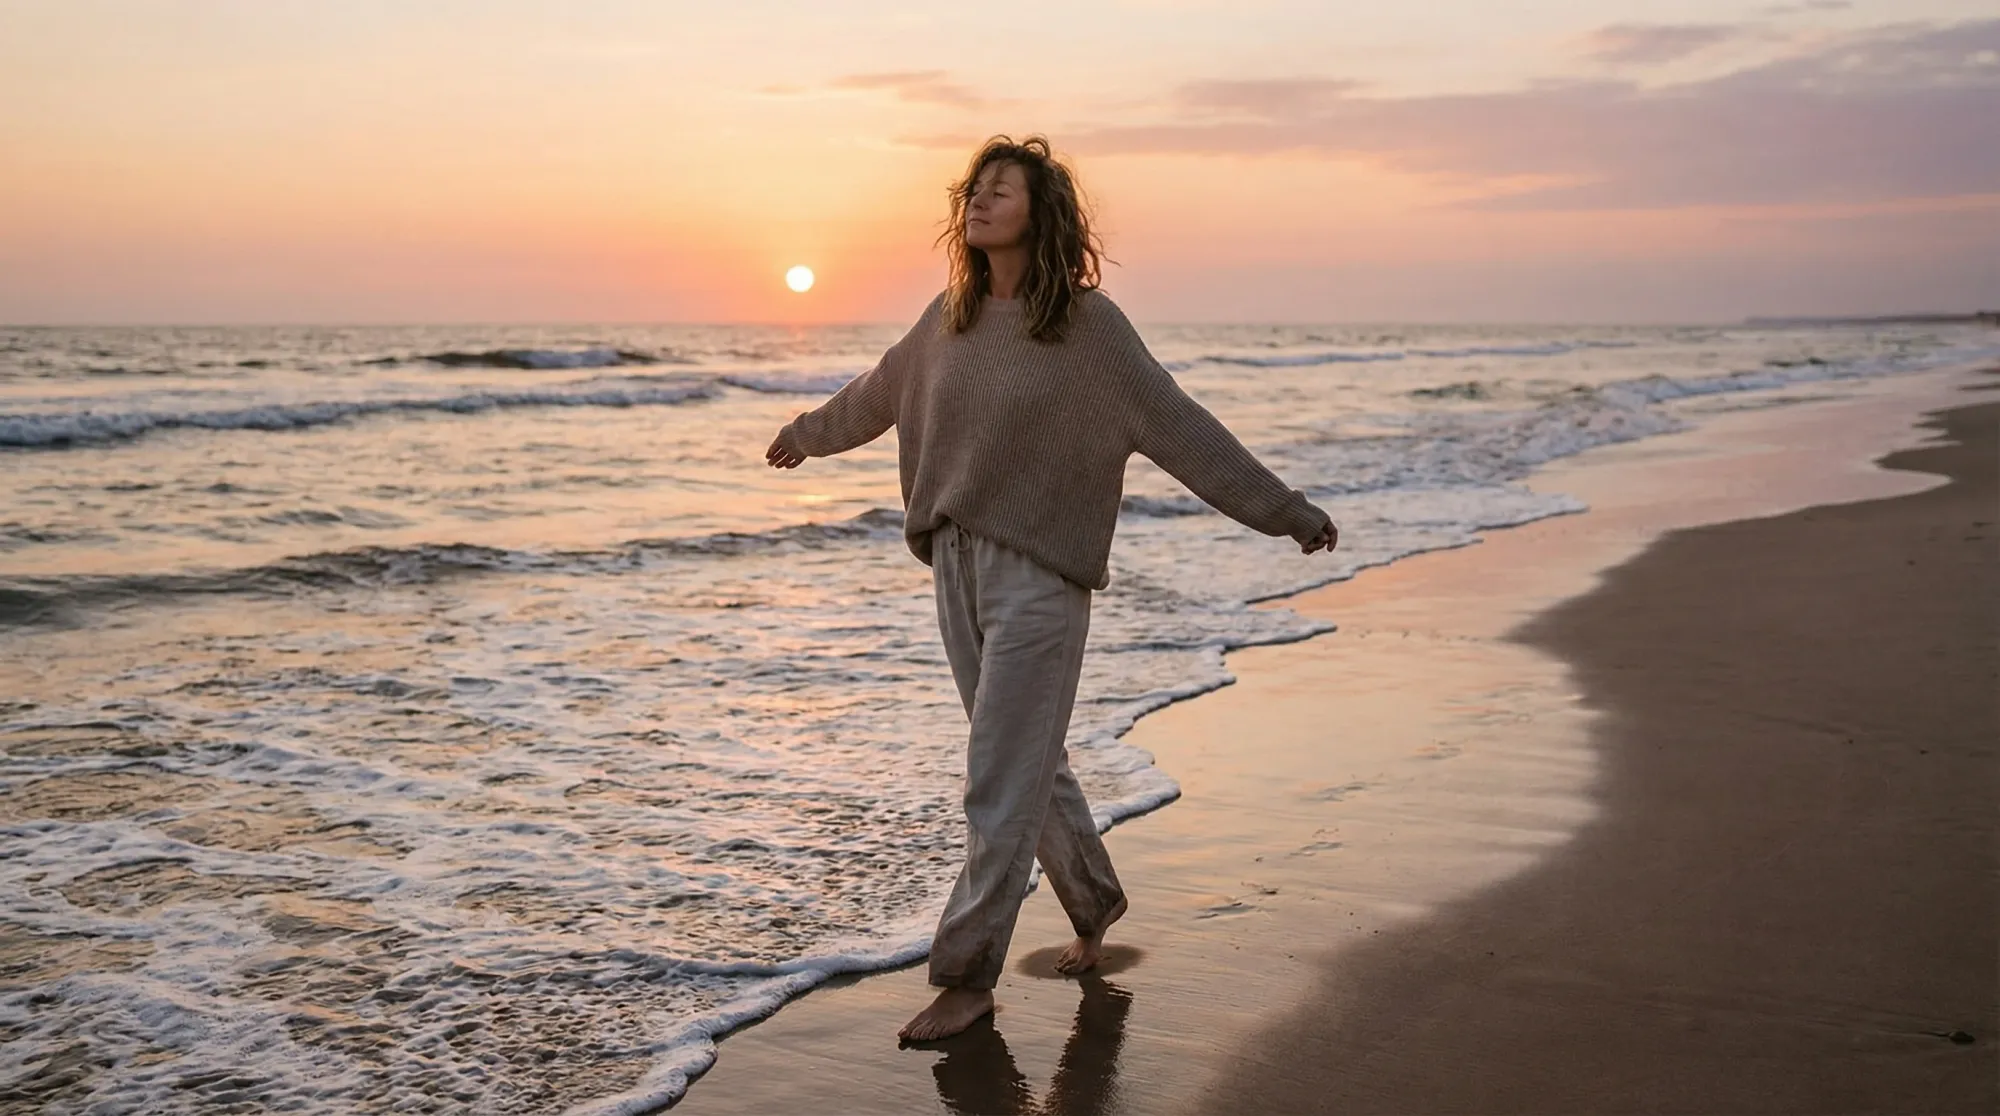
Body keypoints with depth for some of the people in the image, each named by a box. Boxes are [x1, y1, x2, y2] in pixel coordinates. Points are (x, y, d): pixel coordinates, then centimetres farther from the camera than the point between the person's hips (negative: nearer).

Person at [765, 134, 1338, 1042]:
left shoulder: (1087, 324, -9)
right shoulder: (951, 318, 7)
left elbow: (1180, 426, -7)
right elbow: (879, 392, 25)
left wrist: (1283, 509, -8)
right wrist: (805, 434, 40)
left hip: (1039, 576, -6)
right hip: (956, 567, 6)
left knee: (1002, 784, -4)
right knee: (1029, 766, 17)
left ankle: (966, 978, 6)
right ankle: (1094, 903, 39)